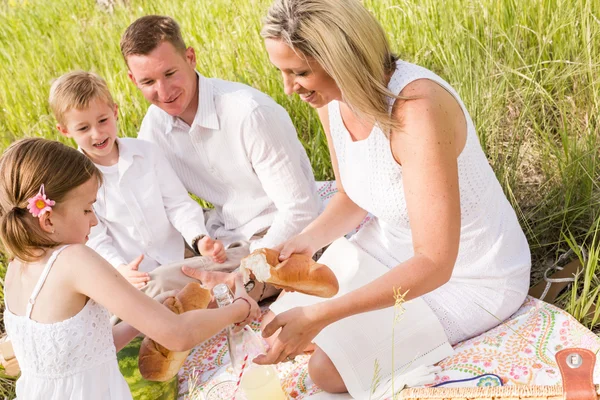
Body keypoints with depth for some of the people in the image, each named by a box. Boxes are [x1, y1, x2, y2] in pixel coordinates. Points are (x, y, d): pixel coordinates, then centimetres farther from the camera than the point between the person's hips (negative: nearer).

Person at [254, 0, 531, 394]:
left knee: (329, 367, -12)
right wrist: (308, 239, -15)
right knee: (284, 323, 8)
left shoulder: (417, 107, -36)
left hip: (468, 277, -7)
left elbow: (434, 264, -35)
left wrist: (319, 315, -37)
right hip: (395, 246, 7)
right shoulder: (331, 97, -11)